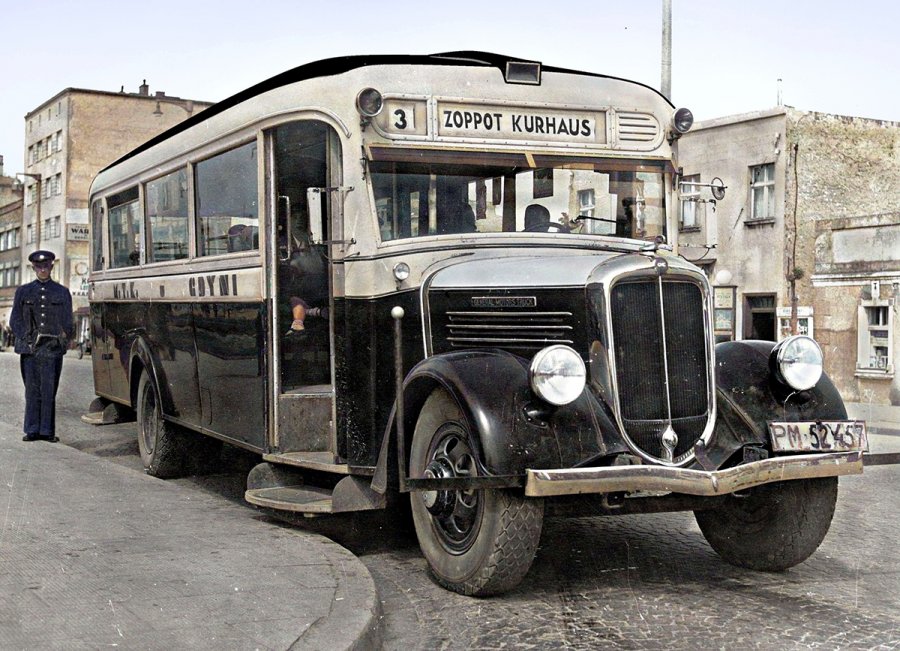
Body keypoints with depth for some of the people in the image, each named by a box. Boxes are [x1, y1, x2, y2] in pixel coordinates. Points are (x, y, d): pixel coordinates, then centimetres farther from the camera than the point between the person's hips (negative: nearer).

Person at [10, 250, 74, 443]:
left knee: (49, 391, -2)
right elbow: (15, 320, 11)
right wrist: (26, 339, -1)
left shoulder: (62, 292, 12)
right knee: (32, 390, 1)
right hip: (29, 349, 1)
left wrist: (64, 338, 1)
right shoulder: (23, 291, 13)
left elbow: (67, 322, 14)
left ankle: (47, 430, 3)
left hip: (53, 349, -1)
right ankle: (32, 430, 6)